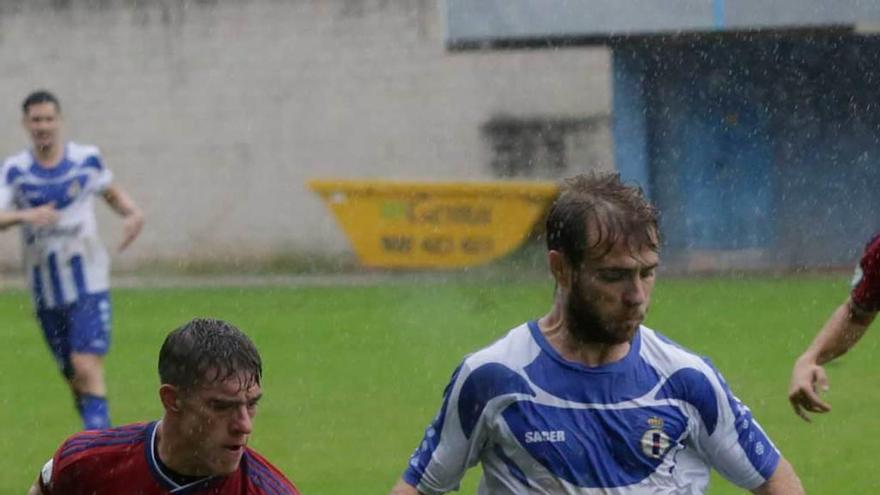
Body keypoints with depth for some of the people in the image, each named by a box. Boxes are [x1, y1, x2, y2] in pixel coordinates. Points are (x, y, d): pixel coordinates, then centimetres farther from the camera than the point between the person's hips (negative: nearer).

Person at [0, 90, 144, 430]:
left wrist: (132, 213, -1)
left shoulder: (87, 159, 0)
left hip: (88, 284, -2)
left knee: (87, 367, -18)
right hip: (46, 293, 2)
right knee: (75, 381, 9)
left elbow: (111, 192, 19)